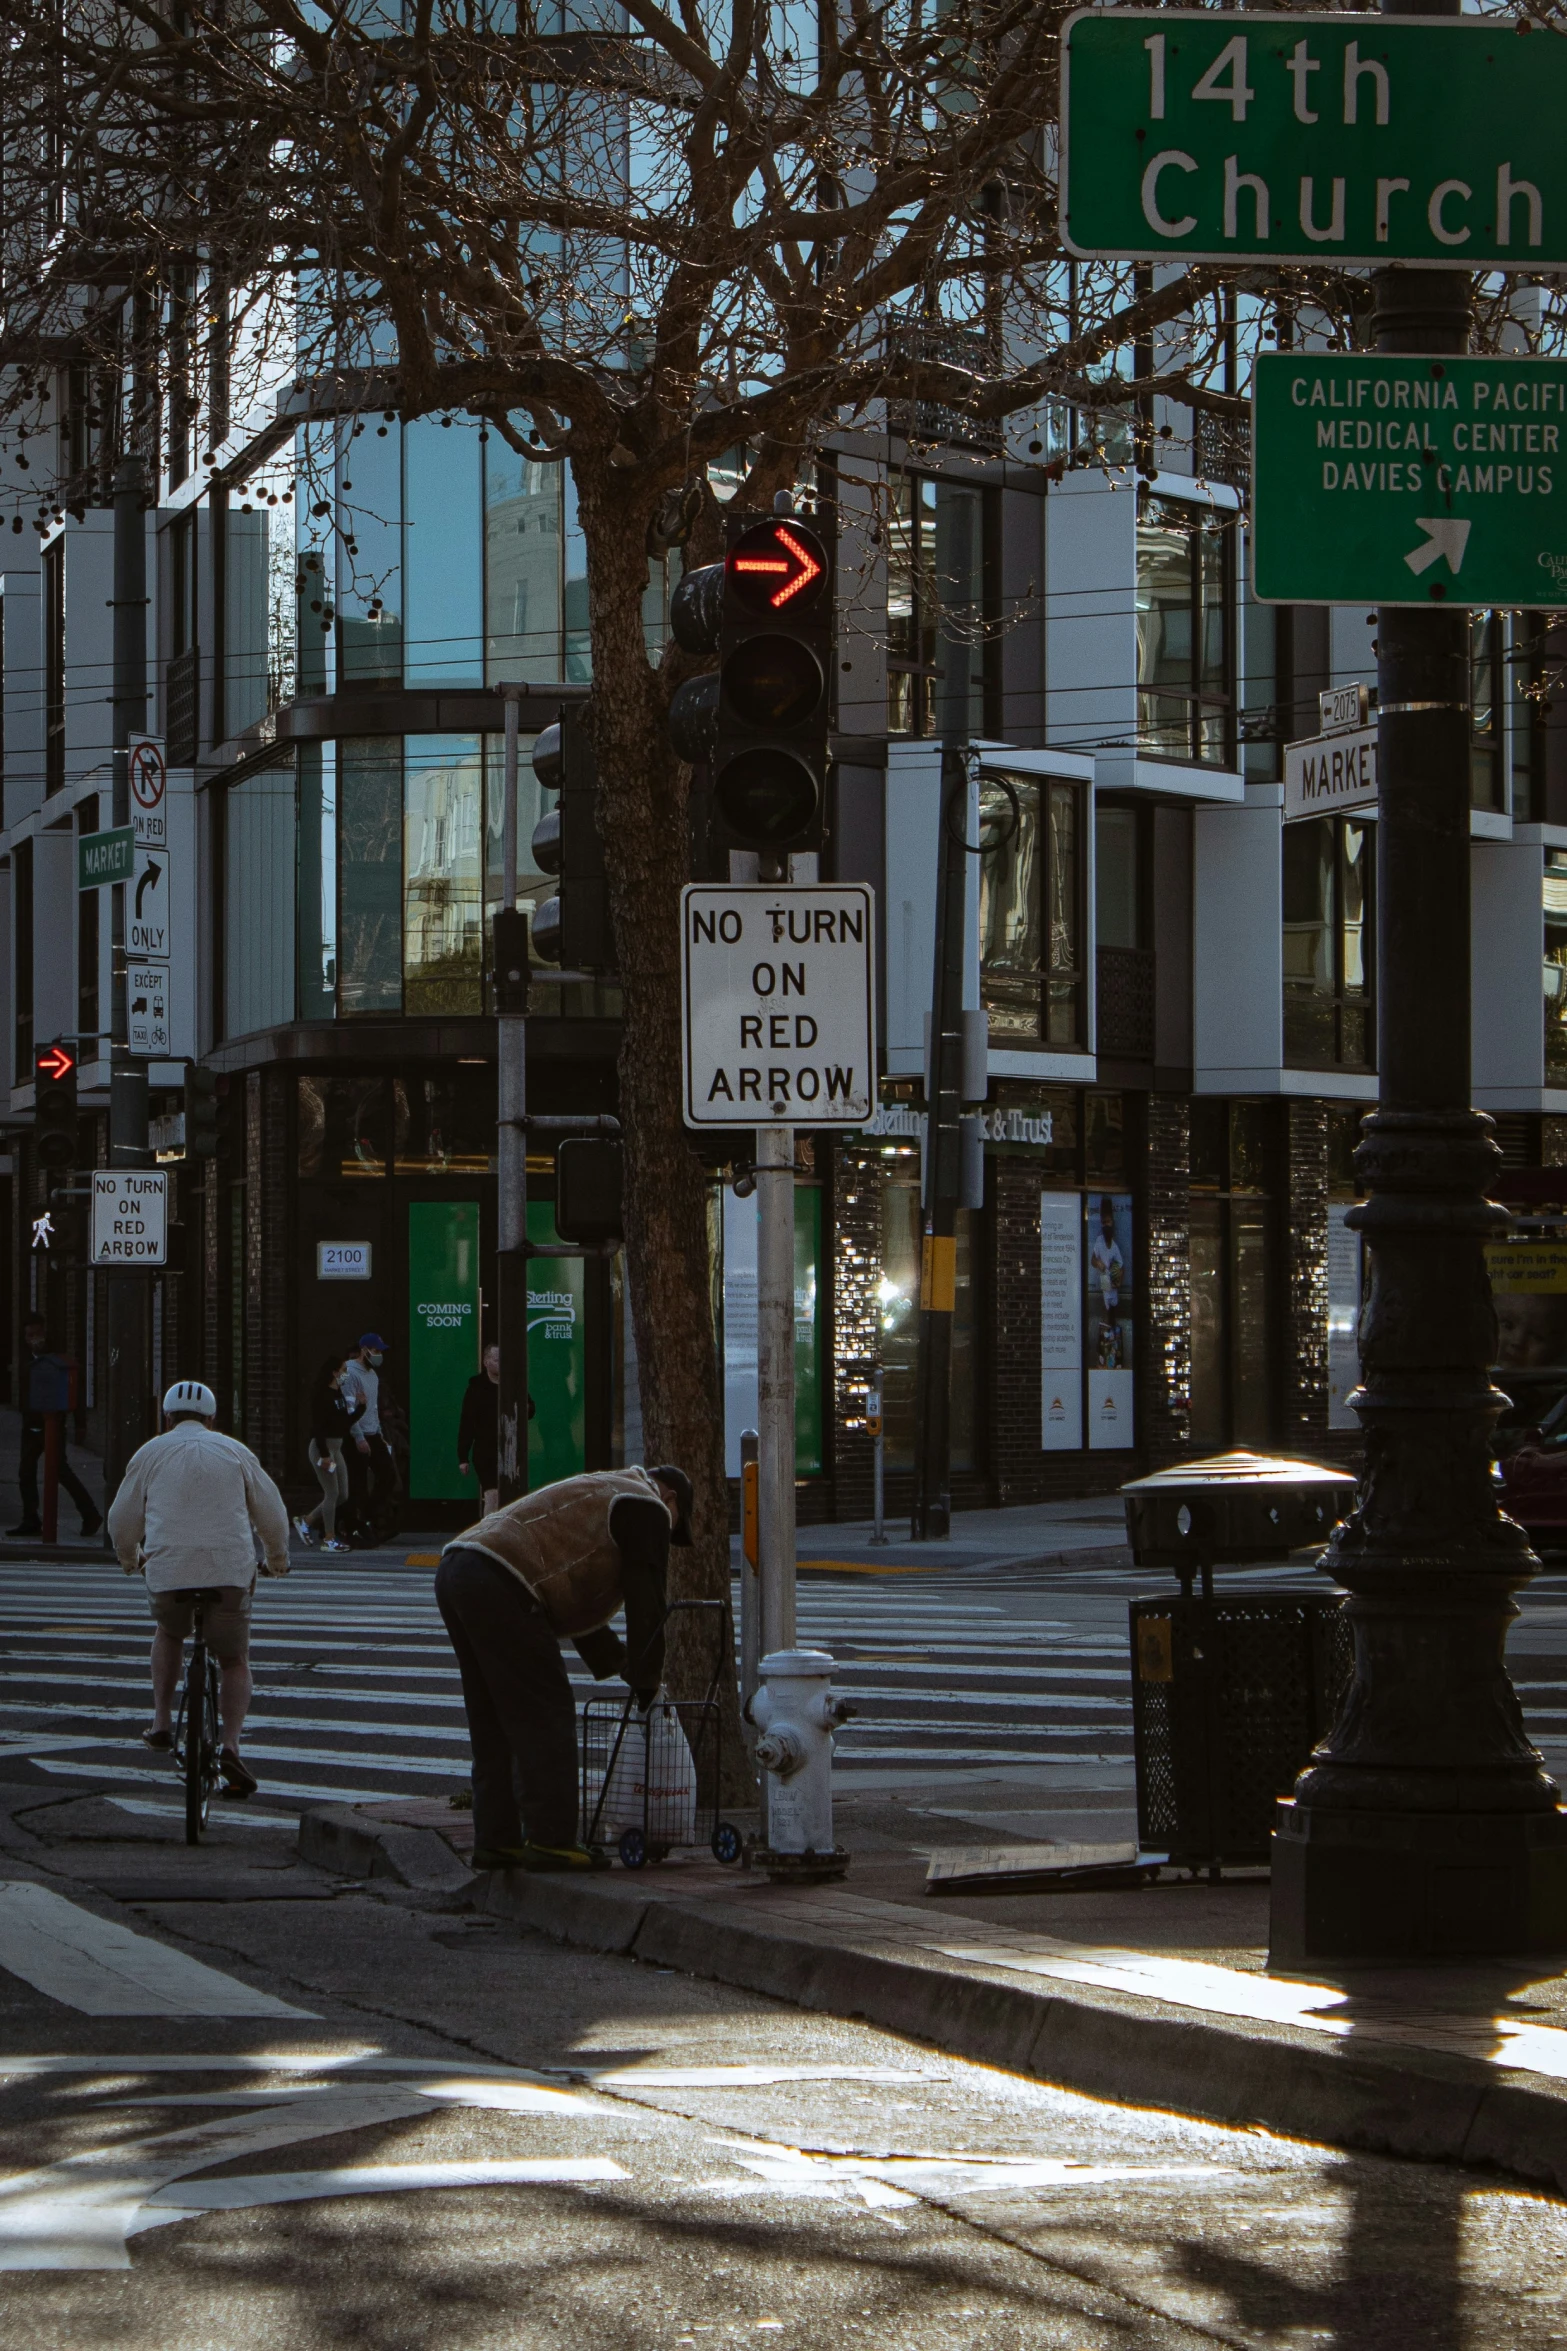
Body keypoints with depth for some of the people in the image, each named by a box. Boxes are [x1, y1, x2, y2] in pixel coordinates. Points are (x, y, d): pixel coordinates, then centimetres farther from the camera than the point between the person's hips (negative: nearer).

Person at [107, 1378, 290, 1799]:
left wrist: (130, 1558, 39)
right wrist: (276, 1559, 35)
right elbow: (272, 1515, 17)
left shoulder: (151, 1453, 12)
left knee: (168, 1634, 31)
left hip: (168, 1570, 0)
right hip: (231, 1570, 0)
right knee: (234, 1661, 14)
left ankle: (162, 1721, 21)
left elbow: (122, 1520, 17)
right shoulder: (235, 1453, 14)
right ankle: (230, 1745, -6)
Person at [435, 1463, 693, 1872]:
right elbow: (646, 1603, 1)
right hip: (500, 1586, -10)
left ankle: (496, 1842, 16)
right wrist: (647, 1683, 6)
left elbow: (577, 1601, 39)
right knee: (545, 1717, -5)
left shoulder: (599, 1493, 35)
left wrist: (617, 1662, 36)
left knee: (493, 1723, 14)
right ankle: (551, 1842, -5)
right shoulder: (646, 1508, 6)